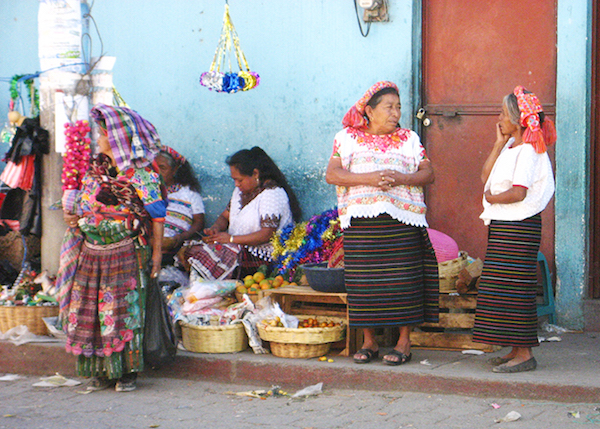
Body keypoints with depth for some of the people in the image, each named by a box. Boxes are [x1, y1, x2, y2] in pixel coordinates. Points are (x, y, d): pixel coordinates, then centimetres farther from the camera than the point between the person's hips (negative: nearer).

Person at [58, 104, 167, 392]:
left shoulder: (142, 174, -7)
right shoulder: (95, 169, 13)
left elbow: (157, 216, -7)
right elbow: (84, 204, 23)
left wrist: (157, 252, -12)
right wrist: (71, 216, 1)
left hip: (125, 254, -6)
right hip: (92, 253, 6)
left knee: (124, 311, -4)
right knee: (90, 310, 4)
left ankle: (127, 370, 5)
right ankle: (103, 370, 12)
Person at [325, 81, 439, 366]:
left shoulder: (409, 139, 13)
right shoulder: (347, 138, 10)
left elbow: (428, 173, 6)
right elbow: (332, 174, -1)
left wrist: (401, 178, -13)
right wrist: (367, 178, -14)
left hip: (402, 220, 0)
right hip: (360, 221, 0)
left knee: (402, 279, -4)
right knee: (364, 281, -1)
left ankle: (404, 342, 4)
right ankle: (369, 342, 11)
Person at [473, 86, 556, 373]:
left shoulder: (527, 151, -14)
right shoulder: (510, 147, 15)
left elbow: (518, 193, -23)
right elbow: (486, 177, 8)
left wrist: (491, 198, -7)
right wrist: (499, 143, 7)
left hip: (518, 228, -10)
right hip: (502, 226, 10)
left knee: (513, 287, -9)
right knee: (503, 288, 11)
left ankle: (524, 354, -7)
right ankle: (516, 350, 17)